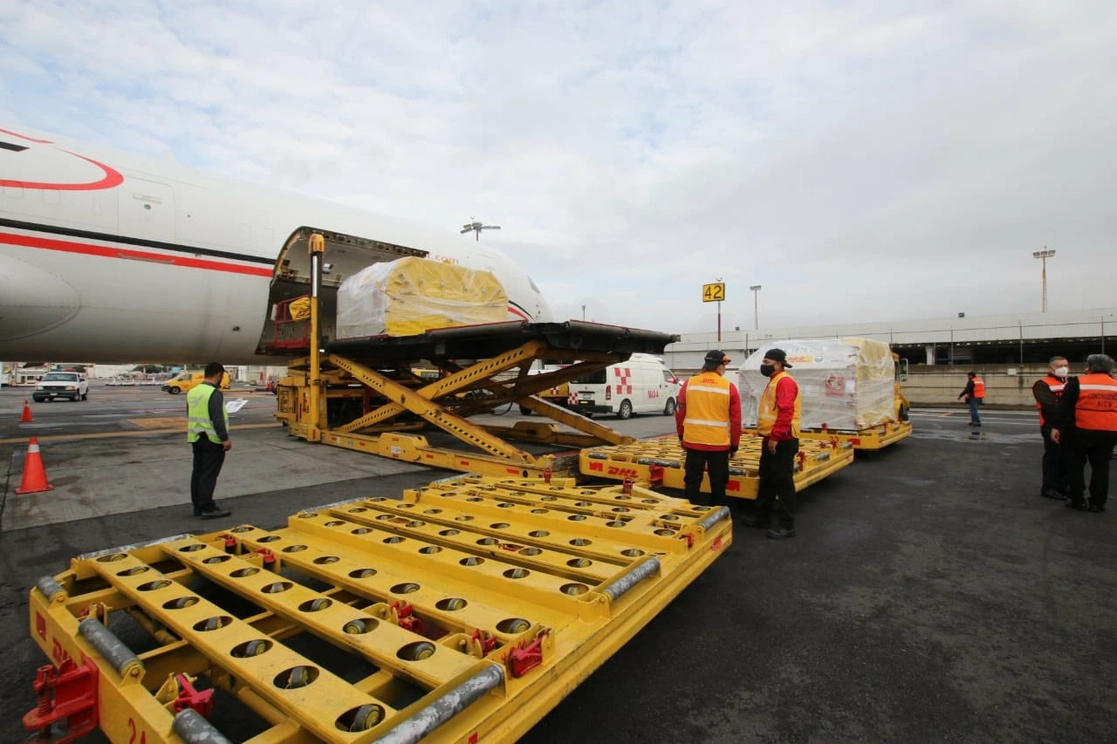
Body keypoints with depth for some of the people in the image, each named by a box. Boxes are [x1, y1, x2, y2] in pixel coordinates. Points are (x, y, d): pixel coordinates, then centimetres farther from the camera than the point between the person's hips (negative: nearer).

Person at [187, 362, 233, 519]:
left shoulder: (192, 392, 11)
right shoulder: (214, 393, -18)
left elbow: (190, 416, 20)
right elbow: (217, 419, -22)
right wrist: (225, 438, -19)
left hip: (196, 438, 9)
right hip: (212, 440, -9)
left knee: (198, 472, 14)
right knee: (209, 474, -5)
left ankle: (198, 506, 21)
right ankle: (207, 509, -1)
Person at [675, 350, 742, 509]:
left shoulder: (689, 384, 0)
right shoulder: (729, 387, -3)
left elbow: (679, 413, 5)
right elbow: (736, 420, -1)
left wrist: (681, 436, 17)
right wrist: (734, 446, 9)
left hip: (693, 442, 1)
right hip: (720, 444, -1)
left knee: (692, 482, 10)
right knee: (718, 484, 12)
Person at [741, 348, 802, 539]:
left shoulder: (785, 382, -15)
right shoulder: (773, 382, 17)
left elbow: (785, 412, -24)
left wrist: (775, 438, -24)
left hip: (782, 441, -11)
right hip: (771, 440, 11)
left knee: (783, 483, -4)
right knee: (766, 480, 16)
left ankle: (787, 526, 4)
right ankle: (763, 516, 27)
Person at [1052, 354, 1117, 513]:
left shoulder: (1077, 382, -8)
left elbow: (1064, 407, -12)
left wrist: (1057, 427, -10)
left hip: (1082, 431, -4)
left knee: (1077, 464, 10)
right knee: (1101, 466, 11)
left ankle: (1077, 500, 11)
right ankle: (1097, 502, 13)